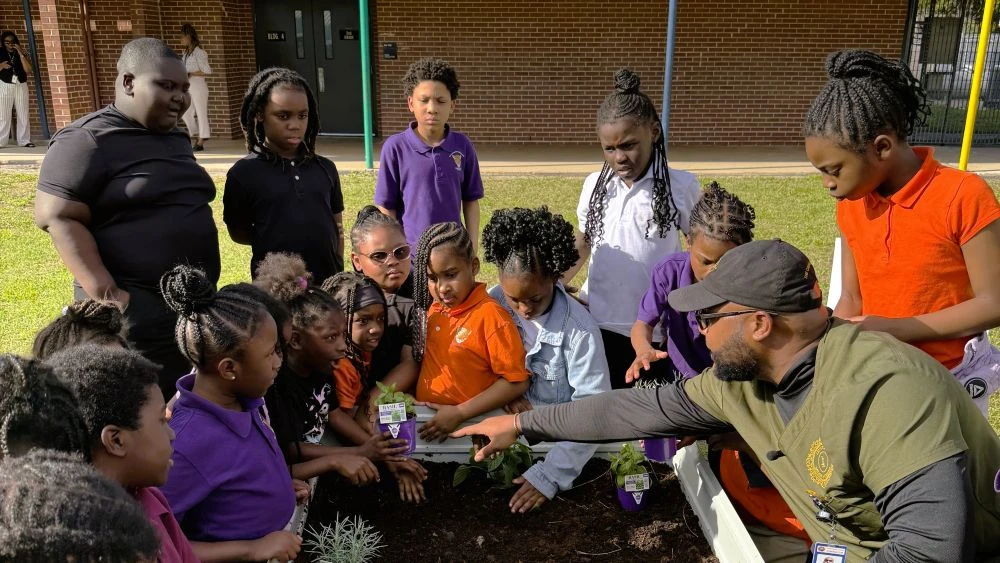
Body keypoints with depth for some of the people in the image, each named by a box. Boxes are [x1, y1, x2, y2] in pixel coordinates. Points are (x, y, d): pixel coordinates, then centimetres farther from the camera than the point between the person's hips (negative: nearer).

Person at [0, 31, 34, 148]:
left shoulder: (23, 54, 7)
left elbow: (28, 69, -9)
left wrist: (20, 53, -12)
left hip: (21, 86, 1)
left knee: (23, 115, 2)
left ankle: (24, 140, 7)